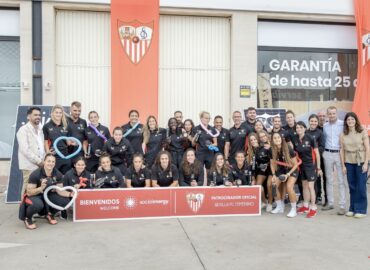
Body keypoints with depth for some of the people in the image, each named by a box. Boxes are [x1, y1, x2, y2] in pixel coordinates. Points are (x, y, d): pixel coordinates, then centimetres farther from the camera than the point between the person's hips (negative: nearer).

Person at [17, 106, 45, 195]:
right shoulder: (23, 130, -4)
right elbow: (25, 149, -13)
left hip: (40, 165, 6)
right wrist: (38, 161, -13)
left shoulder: (40, 130, 18)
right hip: (29, 166, -6)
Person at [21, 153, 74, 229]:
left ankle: (50, 214, 12)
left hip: (47, 195, 5)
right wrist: (41, 188, -40)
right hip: (34, 196, -5)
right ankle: (27, 218, -4)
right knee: (38, 204, -39)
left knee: (65, 201, -18)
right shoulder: (35, 174, -22)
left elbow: (59, 191, -8)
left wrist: (70, 194, -27)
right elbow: (29, 192, -21)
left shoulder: (58, 174, -10)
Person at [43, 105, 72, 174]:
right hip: (53, 157, -3)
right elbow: (45, 142, -1)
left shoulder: (66, 127, 11)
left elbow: (68, 142, 12)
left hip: (65, 156, 3)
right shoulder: (47, 126, 2)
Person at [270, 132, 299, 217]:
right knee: (274, 186, -10)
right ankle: (280, 207, 12)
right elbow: (272, 164, 2)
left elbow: (295, 164, -17)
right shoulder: (272, 150, -14)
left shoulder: (288, 149, -26)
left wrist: (287, 175, -23)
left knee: (289, 187, -26)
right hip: (280, 170, 5)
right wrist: (274, 175, -11)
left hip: (292, 170, -5)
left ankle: (294, 209, -7)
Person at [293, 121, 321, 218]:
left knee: (310, 186, -6)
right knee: (304, 185, 15)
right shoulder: (295, 139, -2)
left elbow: (317, 153, -9)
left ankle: (313, 208, 5)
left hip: (311, 165, -5)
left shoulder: (310, 138, -15)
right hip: (301, 165, 5)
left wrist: (318, 167, -7)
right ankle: (306, 206, 27)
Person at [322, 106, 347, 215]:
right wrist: (323, 151, 10)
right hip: (327, 154, 5)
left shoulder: (343, 124, -5)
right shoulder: (325, 126, 10)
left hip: (339, 153, -4)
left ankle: (342, 206, 2)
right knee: (329, 180, 11)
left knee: (341, 180, -3)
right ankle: (330, 203, 21)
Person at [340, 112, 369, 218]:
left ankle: (361, 210, 10)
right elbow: (342, 150, 5)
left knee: (361, 187, -1)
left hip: (361, 162, -2)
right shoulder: (343, 134, 5)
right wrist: (343, 165, 2)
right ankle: (352, 209, 18)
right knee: (352, 186, 7)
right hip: (349, 163, 3)